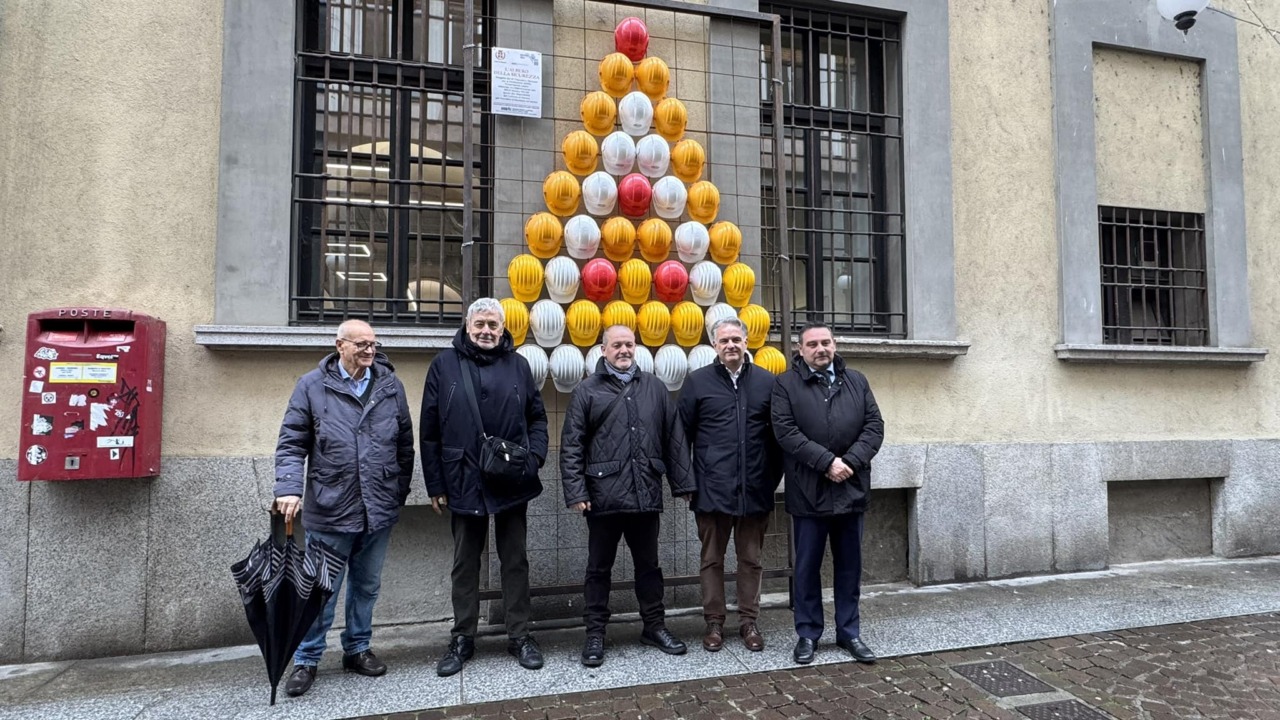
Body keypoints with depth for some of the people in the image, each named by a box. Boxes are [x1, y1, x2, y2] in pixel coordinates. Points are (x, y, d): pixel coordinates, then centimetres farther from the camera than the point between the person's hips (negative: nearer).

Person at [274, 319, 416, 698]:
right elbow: (291, 444, -4)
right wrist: (289, 488, -17)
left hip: (379, 509, 3)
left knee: (366, 586, 17)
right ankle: (306, 660, 25)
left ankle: (357, 649, 34)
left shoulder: (390, 385, 4)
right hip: (329, 509, -3)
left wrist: (400, 490, 10)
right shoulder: (312, 386, -3)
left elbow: (405, 443, 10)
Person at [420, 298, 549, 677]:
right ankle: (462, 639, 27)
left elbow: (537, 418, 9)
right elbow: (430, 430, 0)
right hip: (463, 482, 0)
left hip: (512, 484, 1)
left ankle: (520, 636, 24)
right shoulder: (444, 365, 0)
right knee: (465, 563, 13)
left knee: (515, 560, 10)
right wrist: (436, 485, -2)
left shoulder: (518, 365, 4)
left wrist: (534, 457, -7)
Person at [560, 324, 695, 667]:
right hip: (604, 494, -3)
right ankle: (595, 634, 22)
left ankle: (654, 626, 31)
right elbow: (571, 446, -3)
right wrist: (576, 491, -10)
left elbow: (674, 438, 10)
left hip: (646, 494, 3)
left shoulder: (654, 387, 9)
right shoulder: (587, 390, 0)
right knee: (599, 568, 9)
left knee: (648, 564, 16)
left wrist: (682, 483, 6)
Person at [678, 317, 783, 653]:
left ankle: (749, 621, 26)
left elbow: (777, 435, 8)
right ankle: (714, 622, 24)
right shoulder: (698, 382, 0)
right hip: (712, 489, -1)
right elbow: (682, 434, 2)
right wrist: (686, 480, 0)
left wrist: (773, 478, 6)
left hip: (755, 490, 1)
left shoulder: (766, 382, 4)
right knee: (712, 559, 10)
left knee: (751, 559, 12)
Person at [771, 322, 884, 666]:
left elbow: (874, 425, 4)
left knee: (849, 566, 13)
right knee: (807, 566, 7)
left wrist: (850, 462, -11)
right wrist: (827, 461, -17)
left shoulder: (857, 381, 11)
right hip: (809, 491, -3)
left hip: (851, 489, 3)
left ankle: (849, 632, 26)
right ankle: (807, 633, 20)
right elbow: (786, 432, -11)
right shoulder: (786, 384, -1)